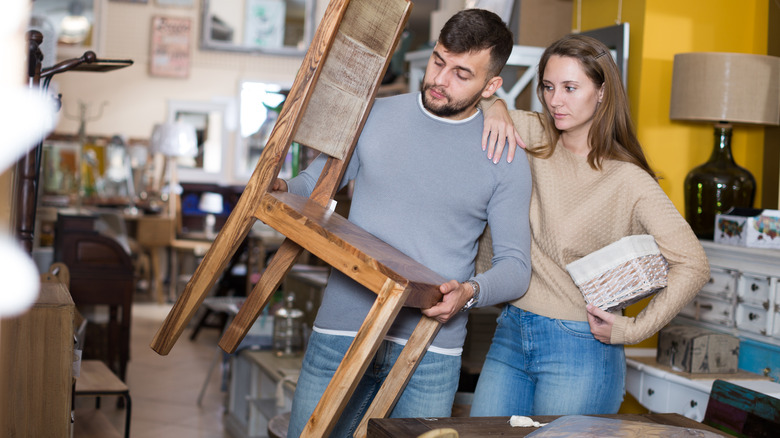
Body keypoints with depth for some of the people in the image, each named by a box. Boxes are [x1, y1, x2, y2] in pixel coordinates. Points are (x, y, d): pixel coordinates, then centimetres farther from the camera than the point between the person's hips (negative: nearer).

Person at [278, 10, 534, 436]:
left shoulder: (505, 161, 1)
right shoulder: (373, 116, 6)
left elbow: (515, 264, 1)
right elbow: (313, 183, 15)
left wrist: (471, 291, -19)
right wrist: (280, 188, -7)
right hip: (340, 334, 2)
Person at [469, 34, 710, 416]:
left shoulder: (628, 180, -11)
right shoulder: (534, 137, 3)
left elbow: (693, 264, -13)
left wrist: (634, 329, -12)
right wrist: (495, 109, -9)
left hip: (581, 348, -5)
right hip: (512, 331, 5)